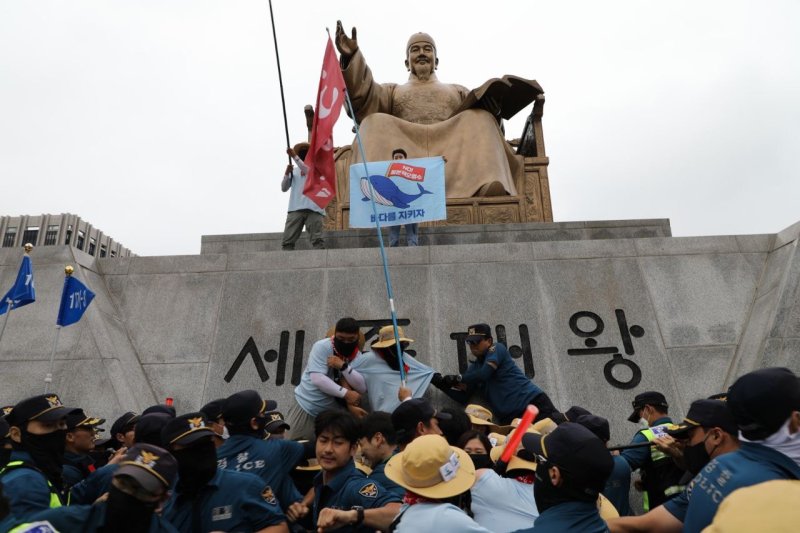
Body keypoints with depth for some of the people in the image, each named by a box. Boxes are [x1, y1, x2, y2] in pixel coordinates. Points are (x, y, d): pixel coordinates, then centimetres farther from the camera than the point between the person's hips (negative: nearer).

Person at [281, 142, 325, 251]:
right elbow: (284, 188, 14)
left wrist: (294, 156, -16)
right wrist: (287, 173, -2)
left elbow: (309, 171, -12)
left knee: (317, 239, -9)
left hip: (314, 208, -3)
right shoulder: (294, 171, 22)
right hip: (295, 209, 3)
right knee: (288, 240, -4)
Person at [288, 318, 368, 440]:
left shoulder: (357, 356, -5)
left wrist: (343, 366, -28)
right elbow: (317, 378, -27)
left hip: (333, 412, 3)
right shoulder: (322, 347, -17)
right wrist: (346, 393, -29)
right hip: (307, 406, -3)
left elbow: (362, 388, -16)